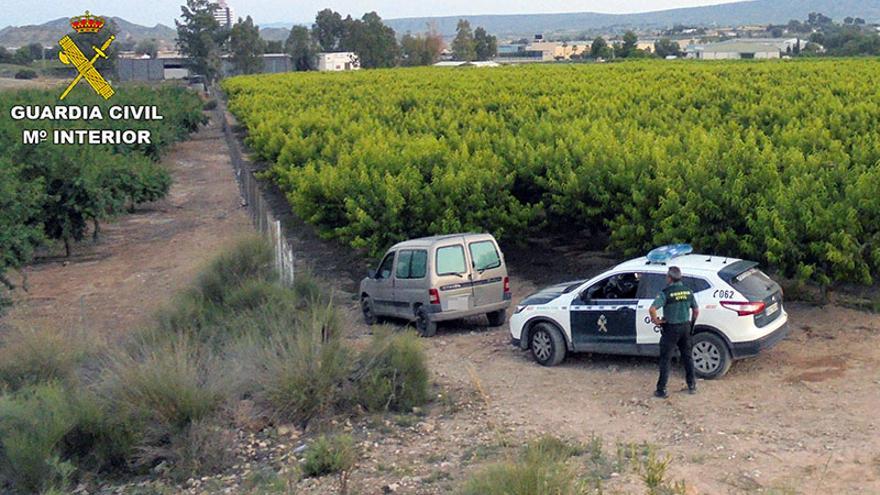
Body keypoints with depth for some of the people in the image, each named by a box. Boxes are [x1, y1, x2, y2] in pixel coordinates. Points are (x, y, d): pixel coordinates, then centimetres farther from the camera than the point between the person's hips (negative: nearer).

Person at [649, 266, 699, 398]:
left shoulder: (666, 293, -16)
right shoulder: (688, 291, 2)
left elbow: (652, 309, -28)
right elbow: (696, 310, 9)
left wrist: (656, 320, -12)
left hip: (671, 328, -5)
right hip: (685, 327, 5)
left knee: (665, 359, 2)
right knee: (687, 356, 19)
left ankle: (661, 390, 4)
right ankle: (692, 386, 26)